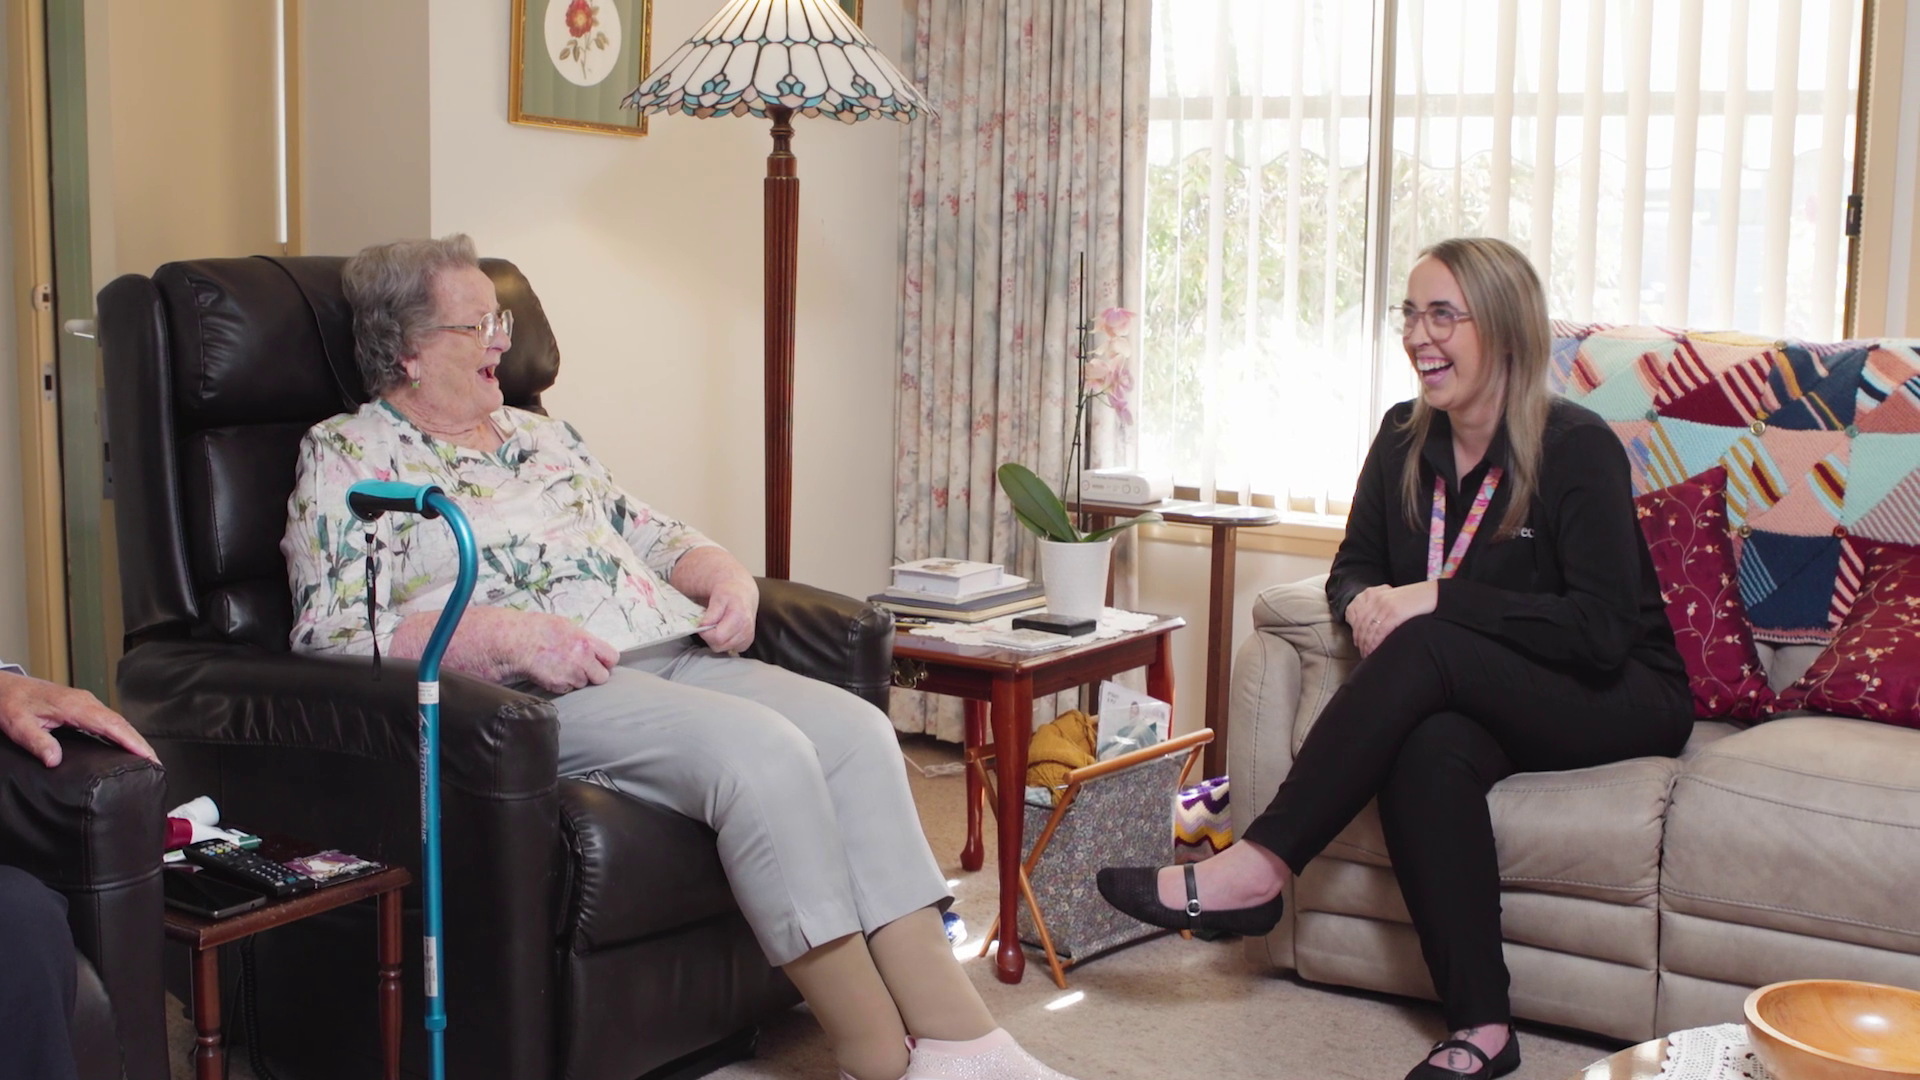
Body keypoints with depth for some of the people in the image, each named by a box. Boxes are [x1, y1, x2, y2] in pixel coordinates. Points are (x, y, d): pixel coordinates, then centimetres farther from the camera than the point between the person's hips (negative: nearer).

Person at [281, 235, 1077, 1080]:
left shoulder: (540, 433, 27)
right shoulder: (349, 456, 5)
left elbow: (651, 534, 30)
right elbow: (332, 631, -8)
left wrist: (725, 574, 7)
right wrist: (504, 635, -20)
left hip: (675, 655, 7)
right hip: (540, 694, -7)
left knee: (857, 730, -18)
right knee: (763, 751, -31)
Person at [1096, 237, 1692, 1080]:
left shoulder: (1577, 447, -15)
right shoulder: (1406, 438, 4)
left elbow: (1602, 629, -22)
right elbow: (1353, 567, 10)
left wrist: (1440, 601, -28)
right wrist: (1365, 602, -16)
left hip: (1619, 700, -4)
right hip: (1480, 698, 5)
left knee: (1426, 648, -32)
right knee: (1428, 750, -33)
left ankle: (1257, 868, -29)